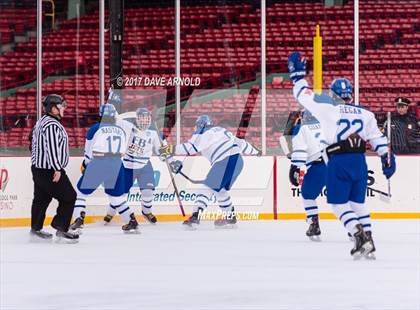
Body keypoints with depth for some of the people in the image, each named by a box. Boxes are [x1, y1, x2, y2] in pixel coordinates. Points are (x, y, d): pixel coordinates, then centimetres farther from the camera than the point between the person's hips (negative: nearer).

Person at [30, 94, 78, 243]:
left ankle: (36, 229, 24)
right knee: (68, 197, -6)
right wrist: (57, 169, -24)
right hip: (49, 170, -11)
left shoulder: (42, 122, 15)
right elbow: (52, 148, -26)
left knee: (41, 198, 18)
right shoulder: (52, 125, -19)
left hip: (38, 168, 11)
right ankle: (61, 230, -10)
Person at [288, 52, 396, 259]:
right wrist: (387, 158, 14)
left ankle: (360, 237, -14)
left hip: (338, 162, -5)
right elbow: (377, 138, 9)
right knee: (357, 203, 15)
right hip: (359, 161, 5)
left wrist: (297, 73, 14)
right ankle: (369, 243, 9)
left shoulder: (329, 109, -3)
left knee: (339, 204, 2)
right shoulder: (365, 113, 11)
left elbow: (305, 95, 3)